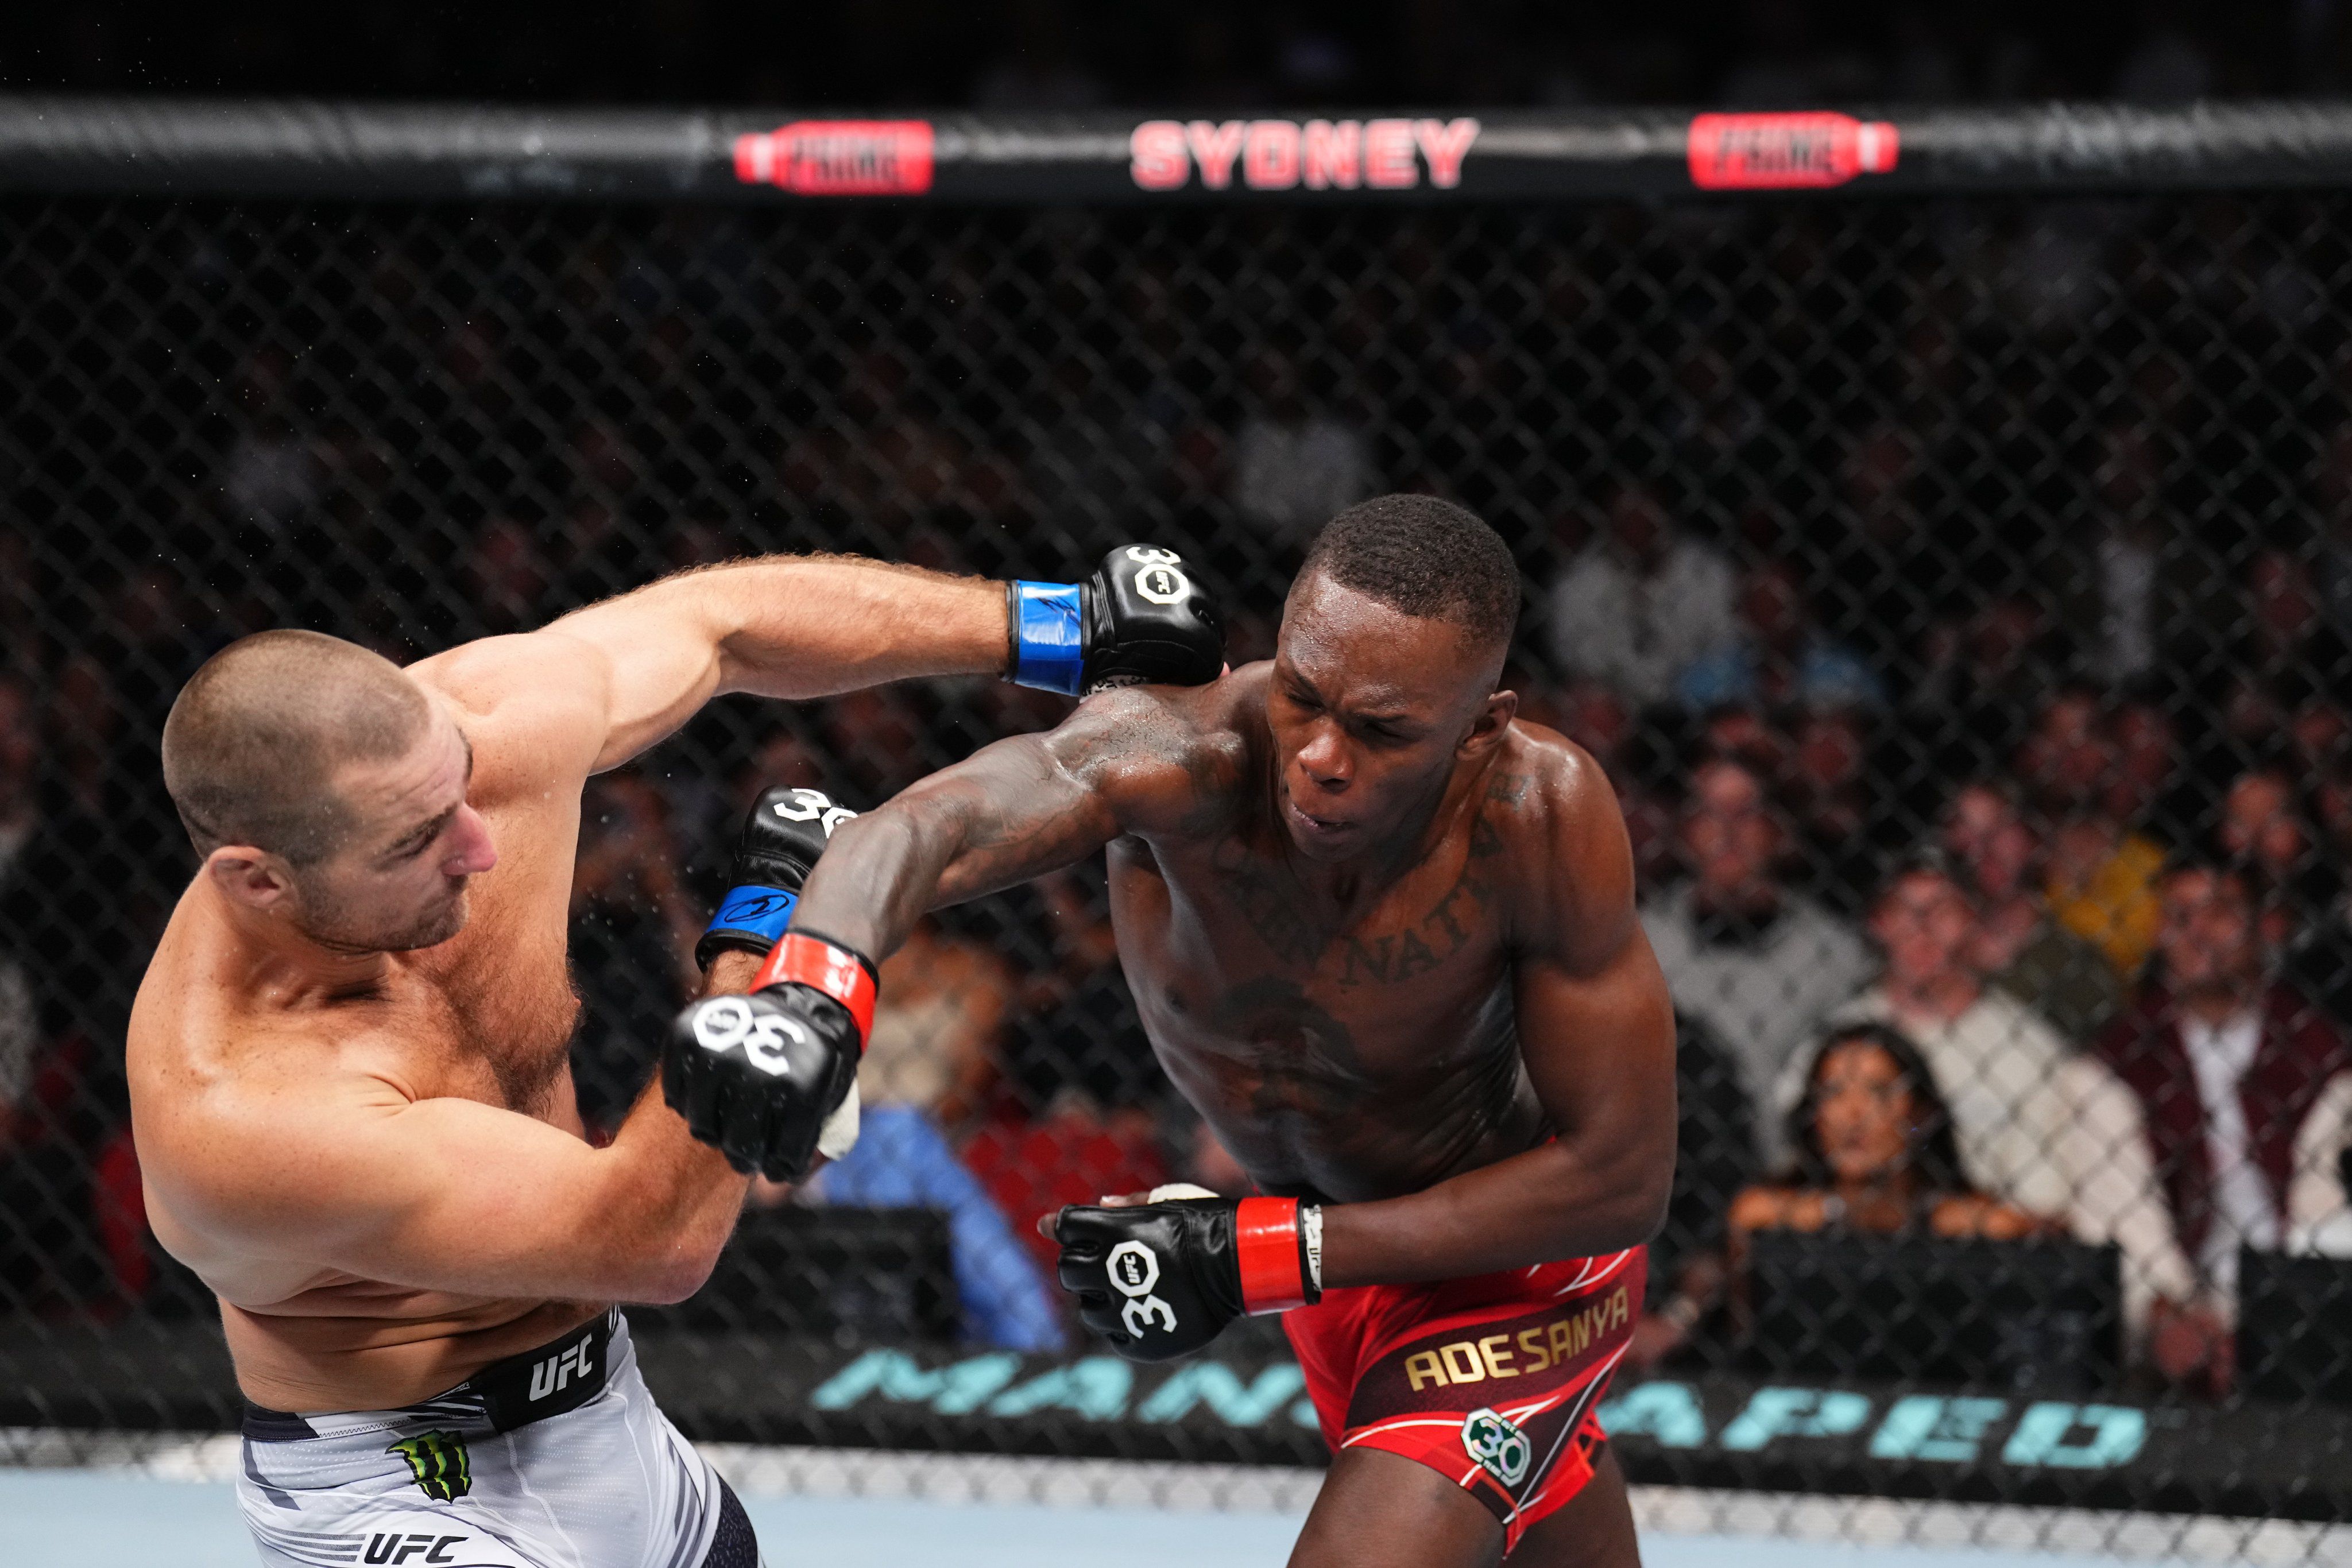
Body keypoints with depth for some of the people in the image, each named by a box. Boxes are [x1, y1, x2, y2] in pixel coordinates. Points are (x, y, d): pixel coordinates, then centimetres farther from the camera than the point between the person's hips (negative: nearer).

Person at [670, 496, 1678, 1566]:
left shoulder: (1542, 814, -34)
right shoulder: (1180, 759, -34)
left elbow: (1620, 1177, -27)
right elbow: (929, 828, -54)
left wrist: (1261, 1254, -31)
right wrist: (812, 987, -77)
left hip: (1518, 1255, -3)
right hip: (1323, 1244, 3)